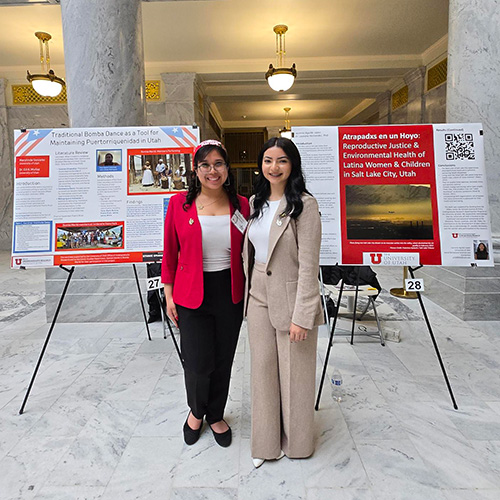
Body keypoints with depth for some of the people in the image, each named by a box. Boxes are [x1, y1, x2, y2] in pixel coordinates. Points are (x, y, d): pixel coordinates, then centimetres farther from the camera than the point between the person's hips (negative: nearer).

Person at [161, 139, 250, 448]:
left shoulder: (241, 205, -1)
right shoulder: (180, 204, -4)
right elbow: (170, 252, 1)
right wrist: (169, 294, 0)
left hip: (230, 293, 2)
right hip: (192, 294, -1)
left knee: (223, 360, 14)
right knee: (198, 362, 2)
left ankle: (216, 415, 41)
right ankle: (196, 411, 37)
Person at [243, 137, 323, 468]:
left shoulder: (305, 205, -13)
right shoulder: (256, 202, 8)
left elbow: (308, 265, -17)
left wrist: (300, 316, -18)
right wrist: (248, 294, 14)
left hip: (291, 299, -6)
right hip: (258, 297, 6)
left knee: (294, 374, 10)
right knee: (263, 369, 15)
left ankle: (296, 443, 37)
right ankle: (267, 443, 36)